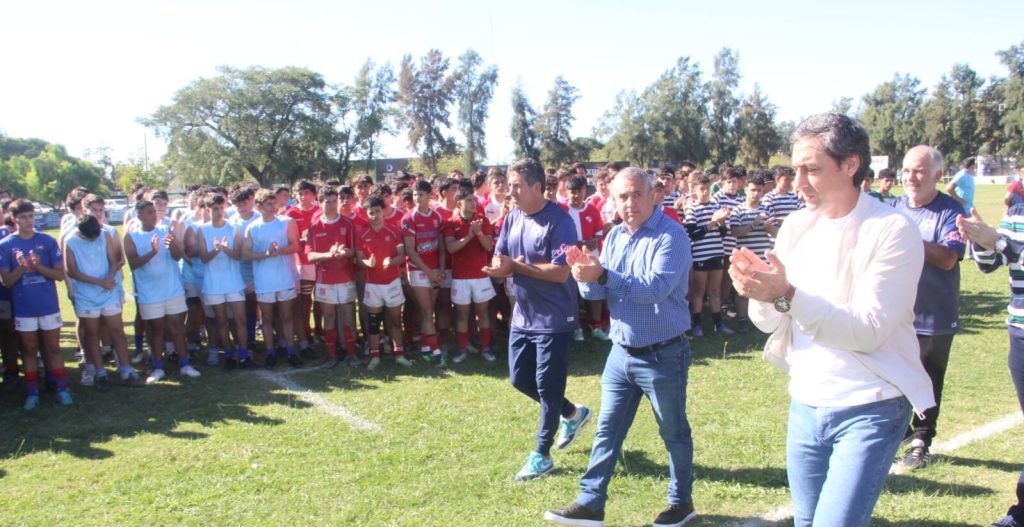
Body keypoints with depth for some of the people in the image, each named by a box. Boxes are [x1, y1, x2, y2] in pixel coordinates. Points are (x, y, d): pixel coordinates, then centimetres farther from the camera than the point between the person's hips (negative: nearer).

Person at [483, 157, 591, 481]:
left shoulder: (559, 221, -18)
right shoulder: (512, 219, 5)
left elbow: (561, 272, -24)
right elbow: (499, 263, 5)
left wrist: (517, 266, -22)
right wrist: (501, 267, -18)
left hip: (554, 319, -8)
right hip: (522, 316, 8)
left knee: (547, 386, 3)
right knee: (520, 379, 16)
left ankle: (542, 456, 18)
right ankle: (573, 414, 38)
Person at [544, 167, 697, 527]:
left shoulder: (672, 235, -16)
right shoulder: (615, 237, 5)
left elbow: (656, 287, -30)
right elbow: (595, 291, 0)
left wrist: (603, 275, -33)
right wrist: (586, 273, -22)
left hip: (663, 355, -6)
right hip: (621, 352, 6)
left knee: (674, 433, 12)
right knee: (607, 431, 11)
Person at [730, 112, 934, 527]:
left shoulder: (892, 231, -13)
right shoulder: (796, 227, 3)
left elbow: (867, 331, -21)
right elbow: (770, 322, 1)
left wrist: (788, 296, -32)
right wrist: (759, 294, -22)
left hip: (868, 410, -5)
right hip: (805, 405, 6)